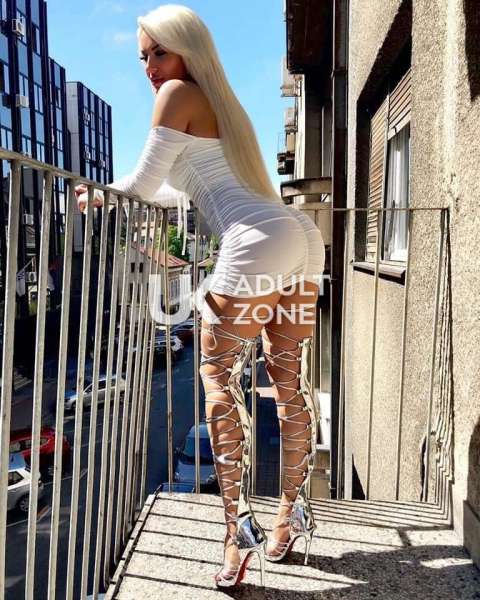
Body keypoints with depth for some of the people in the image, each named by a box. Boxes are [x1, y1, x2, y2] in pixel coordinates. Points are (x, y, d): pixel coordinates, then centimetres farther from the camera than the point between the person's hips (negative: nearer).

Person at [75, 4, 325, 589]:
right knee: (289, 380, 11)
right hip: (302, 236, 9)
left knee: (219, 375, 1)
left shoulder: (178, 93, 3)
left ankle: (239, 525, 4)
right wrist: (110, 198, 34)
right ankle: (293, 510, 25)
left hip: (257, 245, -9)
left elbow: (143, 182, 2)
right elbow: (187, 192, 32)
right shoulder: (221, 102, 29)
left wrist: (99, 194, 22)